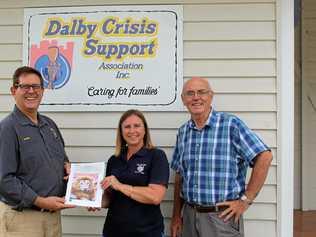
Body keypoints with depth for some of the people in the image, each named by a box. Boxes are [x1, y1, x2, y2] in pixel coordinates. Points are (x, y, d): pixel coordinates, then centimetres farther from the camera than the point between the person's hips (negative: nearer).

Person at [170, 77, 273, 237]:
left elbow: (264, 157, -14)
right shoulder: (183, 132, 7)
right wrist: (176, 216, 11)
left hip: (222, 216, -5)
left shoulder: (231, 124, -10)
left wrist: (246, 199, -13)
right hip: (190, 216, 5)